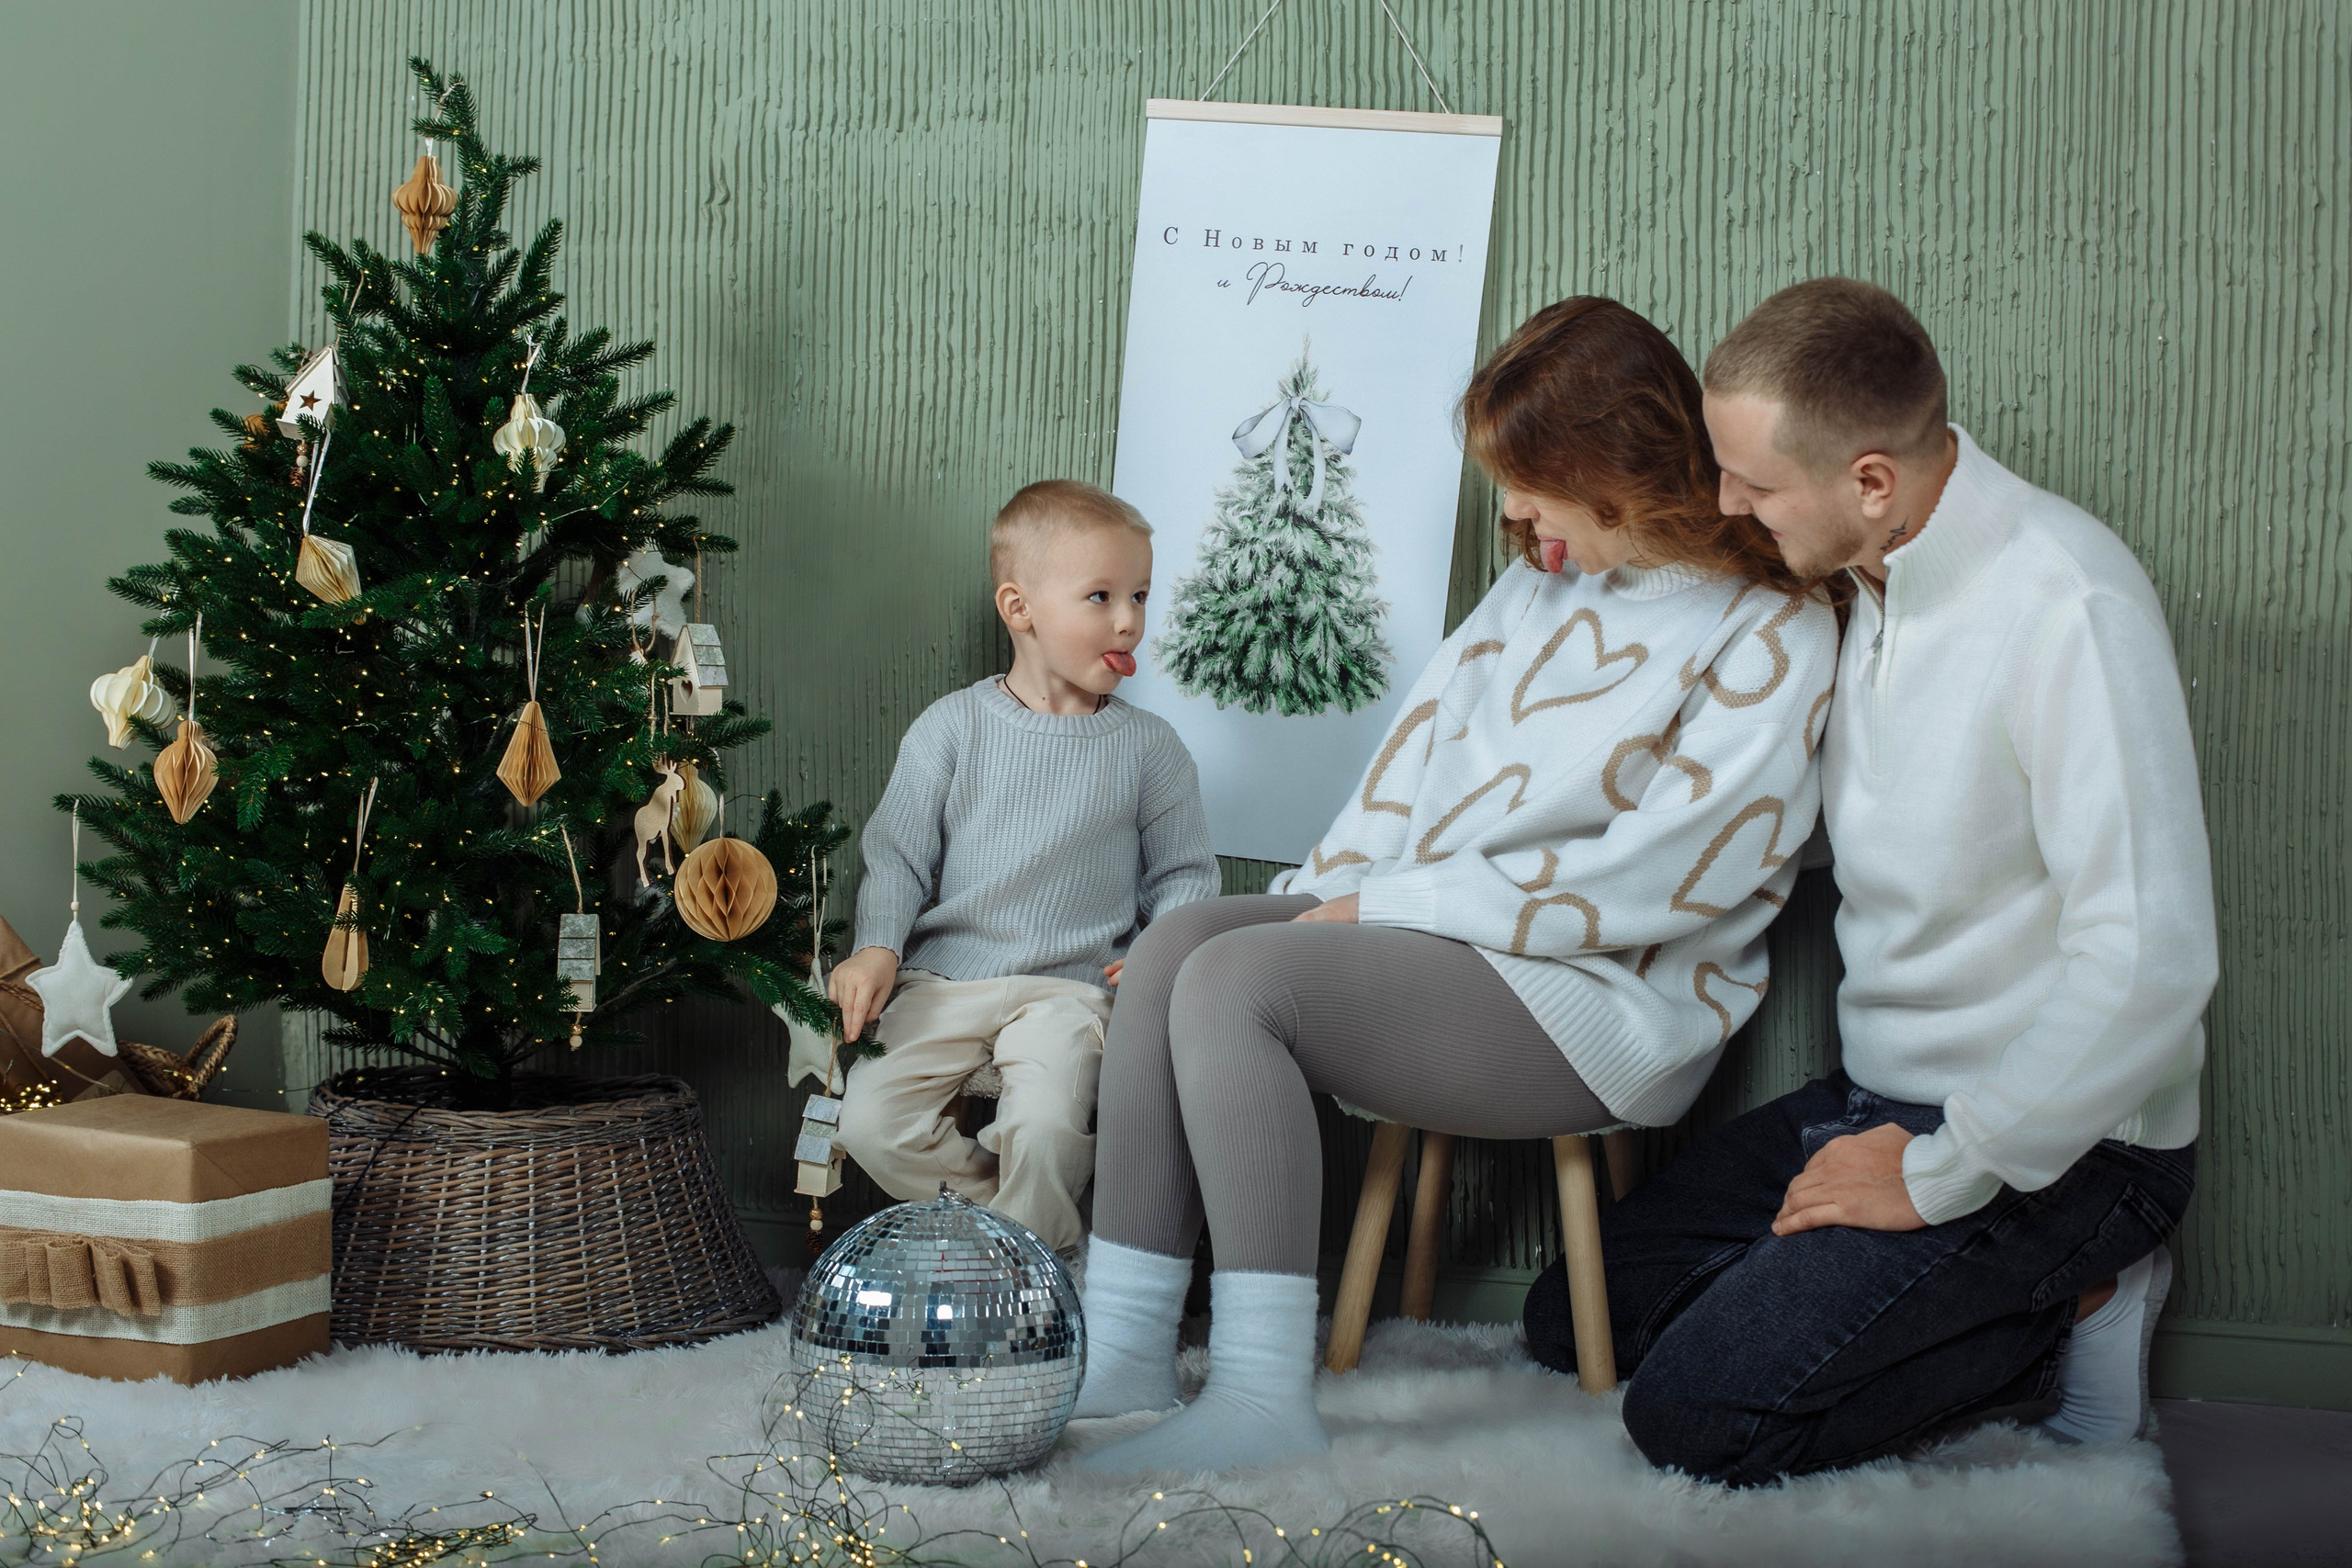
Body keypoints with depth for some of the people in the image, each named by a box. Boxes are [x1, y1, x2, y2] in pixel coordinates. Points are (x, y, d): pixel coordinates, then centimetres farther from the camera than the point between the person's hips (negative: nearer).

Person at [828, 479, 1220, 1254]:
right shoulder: (951, 726, 4)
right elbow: (897, 853, 7)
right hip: (941, 979, 1)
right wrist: (877, 948, -9)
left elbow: (1183, 872, 12)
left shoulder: (1147, 747, 6)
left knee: (1045, 1131, -28)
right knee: (870, 1121, -19)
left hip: (1067, 988, -1)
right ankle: (1037, 1227, 1)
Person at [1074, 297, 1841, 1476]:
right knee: (1171, 946, -12)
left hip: (1609, 1004, -8)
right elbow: (1425, 737, 16)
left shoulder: (1770, 636, -11)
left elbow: (1653, 877, -18)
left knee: (1233, 980, -25)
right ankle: (1120, 1348, -13)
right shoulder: (1540, 583, 14)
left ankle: (1262, 1399, -25)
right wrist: (1321, 897, 2)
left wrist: (1387, 906, -16)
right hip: (1435, 933, 8)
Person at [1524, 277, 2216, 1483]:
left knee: (1696, 1415, -17)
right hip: (1881, 1096, 9)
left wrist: (1939, 1176, -20)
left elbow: (2149, 963, -30)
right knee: (1573, 1322, 9)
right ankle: (2005, 1297, 9)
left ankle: (2064, 1316, 0)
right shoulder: (1867, 582, 4)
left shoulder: (2068, 610, -24)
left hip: (2052, 1143, -9)